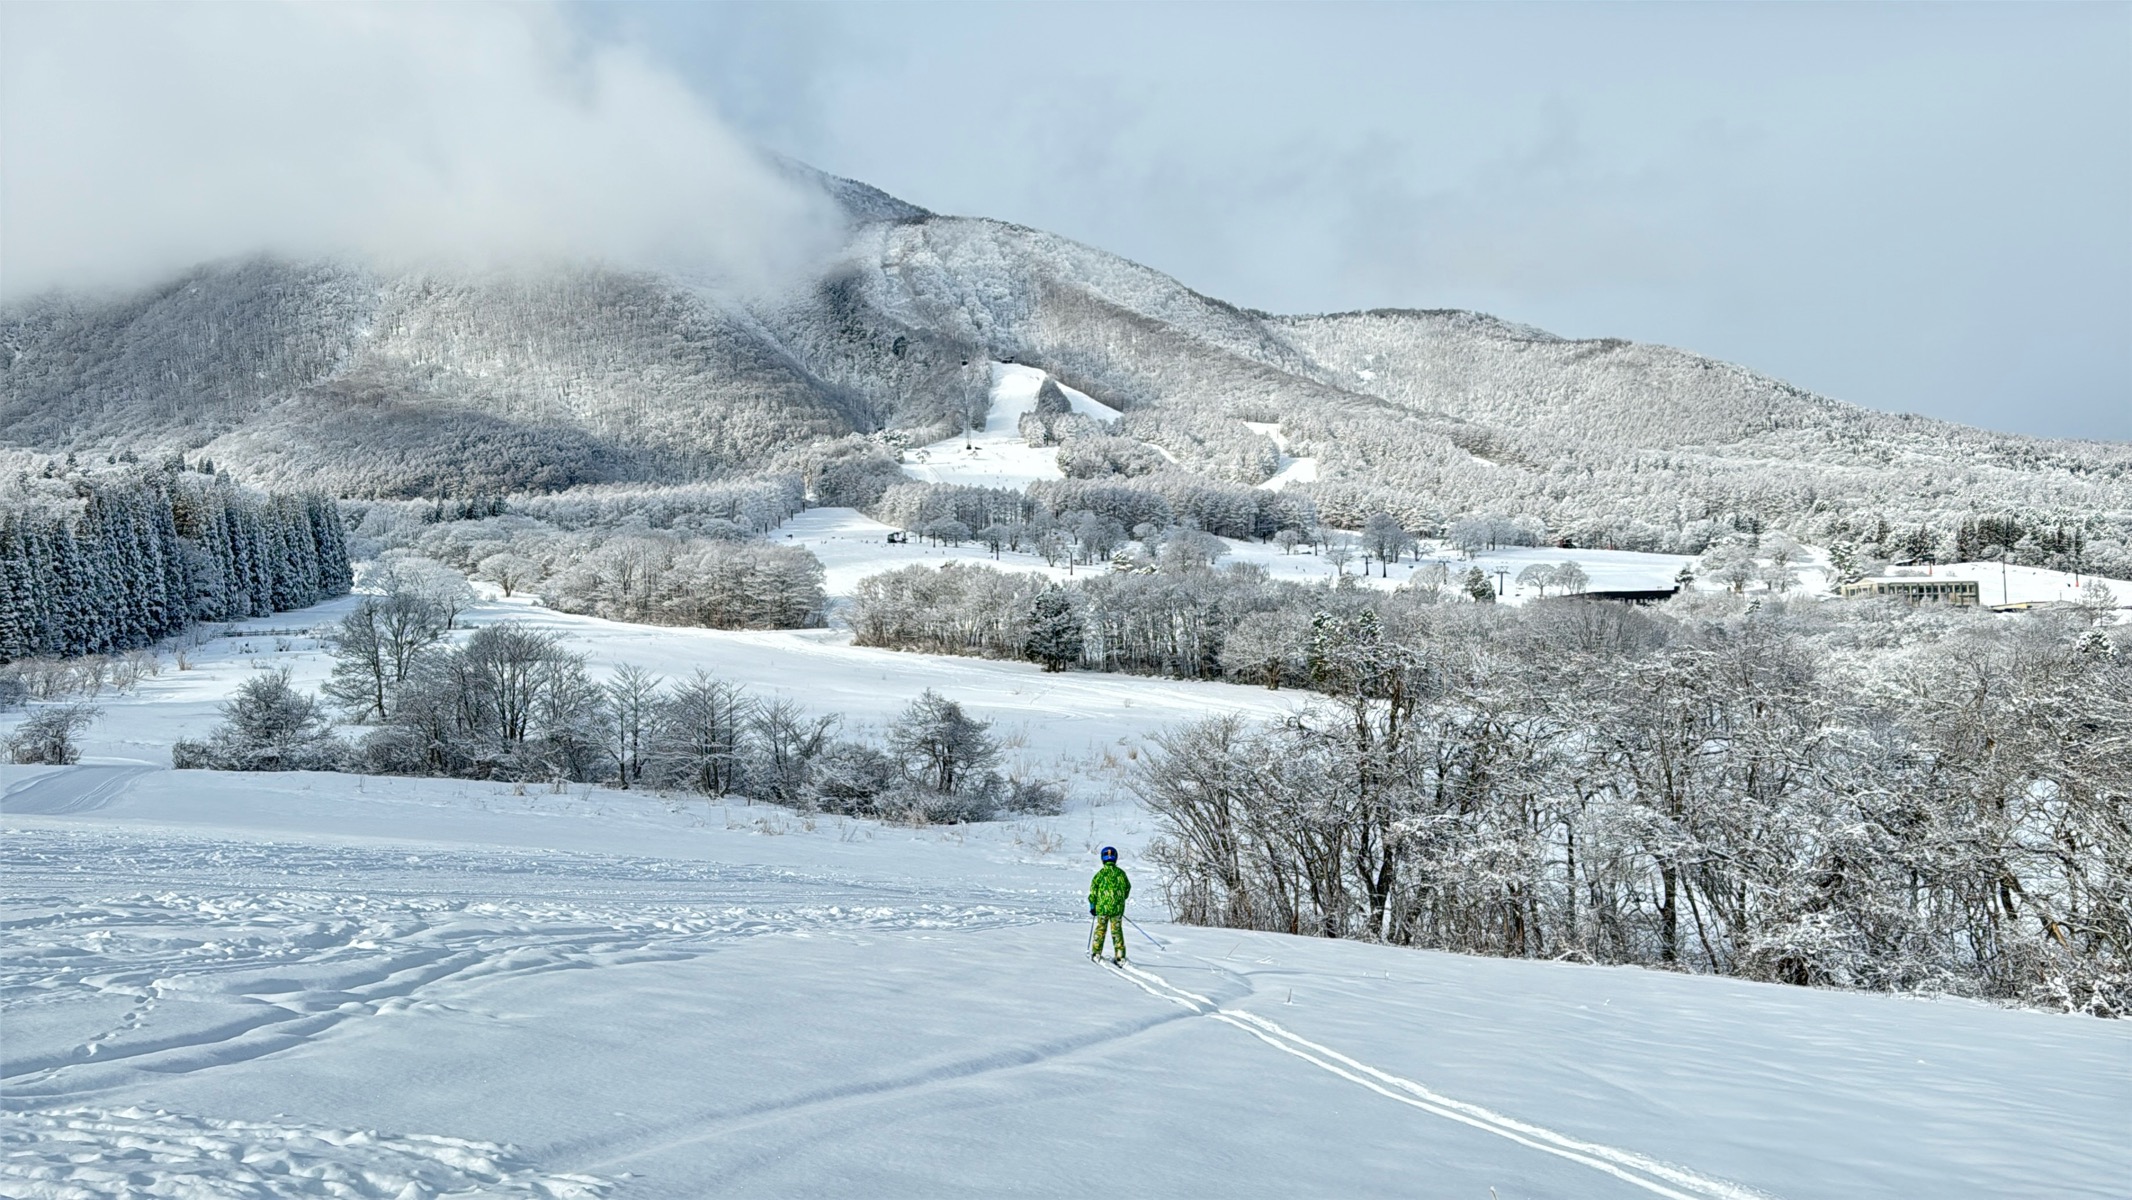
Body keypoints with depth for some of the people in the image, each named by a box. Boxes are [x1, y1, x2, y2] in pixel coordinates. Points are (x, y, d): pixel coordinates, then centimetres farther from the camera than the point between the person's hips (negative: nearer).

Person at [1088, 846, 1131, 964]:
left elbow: (1093, 890, -6)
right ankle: (1120, 955, 3)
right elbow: (1127, 888, 13)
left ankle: (1096, 952, 17)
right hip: (1118, 908, 2)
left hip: (1102, 907, -2)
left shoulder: (1101, 873, -7)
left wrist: (1092, 906, 3)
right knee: (1117, 930, 8)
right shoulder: (1121, 872, 2)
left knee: (1100, 929, 13)